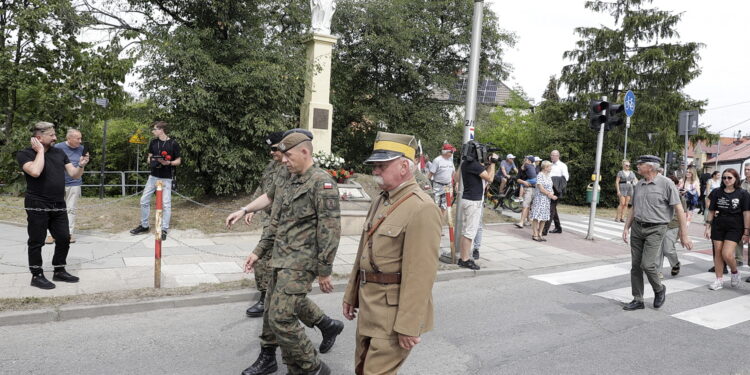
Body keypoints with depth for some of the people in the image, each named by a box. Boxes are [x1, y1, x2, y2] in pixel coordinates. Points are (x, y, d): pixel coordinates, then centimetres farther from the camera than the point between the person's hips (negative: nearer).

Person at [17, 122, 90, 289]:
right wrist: (40, 150, -15)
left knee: (64, 239, 9)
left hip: (59, 206, 5)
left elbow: (74, 174, 7)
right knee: (37, 242, 4)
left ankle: (59, 271, 25)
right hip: (37, 207, -5)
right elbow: (35, 171, -26)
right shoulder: (24, 154, -6)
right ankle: (37, 276, 16)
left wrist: (81, 166, -14)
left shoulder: (59, 152, 10)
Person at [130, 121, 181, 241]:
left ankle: (164, 230, 6)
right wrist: (151, 161, -9)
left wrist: (168, 162, -21)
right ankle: (144, 226, 24)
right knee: (144, 200, 8)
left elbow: (178, 161, -2)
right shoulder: (153, 142, 7)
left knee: (166, 204, -5)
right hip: (153, 176, 5)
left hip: (166, 178, -5)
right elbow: (149, 157, 14)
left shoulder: (173, 144, -7)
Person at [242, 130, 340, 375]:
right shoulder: (292, 183, 14)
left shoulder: (322, 183, -14)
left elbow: (330, 230, -18)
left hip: (300, 262, -9)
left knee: (281, 317, -9)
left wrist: (324, 270, -18)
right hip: (282, 260, 9)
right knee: (273, 307, 18)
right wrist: (258, 252, 16)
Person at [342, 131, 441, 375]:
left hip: (394, 312, -9)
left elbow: (421, 274, -23)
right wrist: (352, 294, 18)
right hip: (370, 307, 9)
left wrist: (408, 326, -22)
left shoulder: (422, 209, -20)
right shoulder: (381, 201, 9)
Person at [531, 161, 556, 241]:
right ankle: (535, 234, -1)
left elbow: (550, 188, 18)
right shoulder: (540, 175, -11)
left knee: (544, 218, 8)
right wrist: (550, 195, -11)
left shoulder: (549, 176, 14)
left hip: (547, 200, 8)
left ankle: (540, 234, 15)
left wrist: (551, 195, -1)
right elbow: (541, 188, -16)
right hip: (540, 198, -8)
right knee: (537, 217, -5)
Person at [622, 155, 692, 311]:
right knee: (635, 265, 5)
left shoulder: (666, 184, -8)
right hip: (637, 228, 6)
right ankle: (637, 300, 15)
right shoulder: (638, 185, 10)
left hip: (655, 229, -6)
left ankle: (659, 289, 17)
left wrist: (684, 235, -10)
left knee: (647, 264, -13)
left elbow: (679, 210, -8)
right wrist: (626, 227, 8)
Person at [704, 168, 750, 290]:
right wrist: (708, 227, 5)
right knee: (718, 253, 5)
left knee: (727, 254, -12)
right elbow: (711, 211, 8)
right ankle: (719, 280, 16)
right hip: (718, 226, 3)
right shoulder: (717, 192, 4)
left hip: (734, 227, -3)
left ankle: (735, 272, 20)